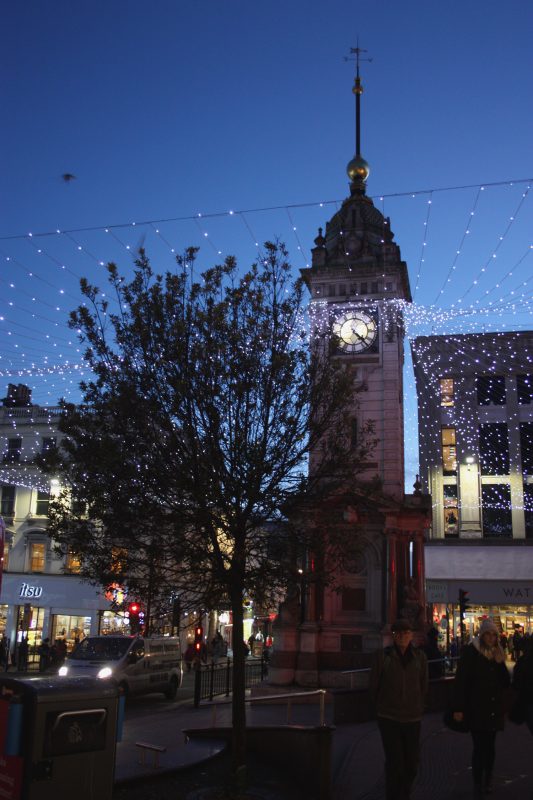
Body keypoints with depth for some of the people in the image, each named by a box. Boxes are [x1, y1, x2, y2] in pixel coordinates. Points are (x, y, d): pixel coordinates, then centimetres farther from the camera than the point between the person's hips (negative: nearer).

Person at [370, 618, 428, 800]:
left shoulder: (420, 657, 1)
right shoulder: (383, 656, -7)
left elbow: (423, 686, 12)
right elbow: (374, 684, 3)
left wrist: (416, 707, 14)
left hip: (412, 718, 3)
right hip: (389, 717, -3)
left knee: (412, 763, 10)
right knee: (395, 763, -2)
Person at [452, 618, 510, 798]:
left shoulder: (497, 654, 9)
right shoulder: (470, 653, -8)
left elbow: (505, 682, 7)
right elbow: (460, 681, -10)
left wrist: (500, 663, -9)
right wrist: (458, 708, -15)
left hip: (494, 709, 5)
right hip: (476, 709, -4)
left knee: (490, 746, 11)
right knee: (479, 747, -4)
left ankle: (488, 781, 27)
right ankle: (478, 785, 7)